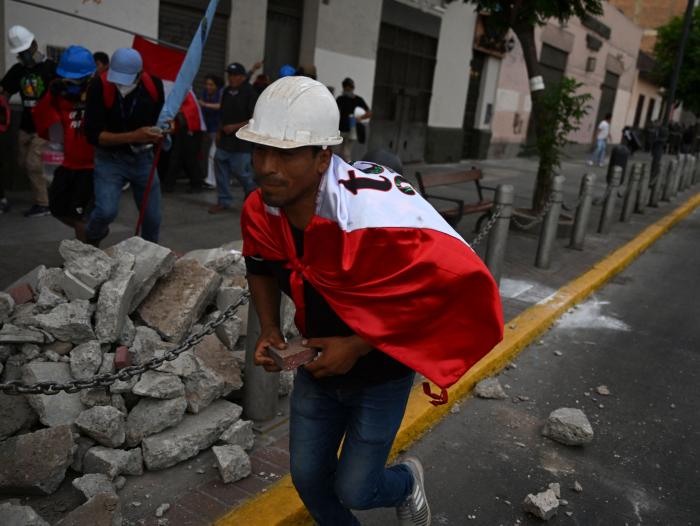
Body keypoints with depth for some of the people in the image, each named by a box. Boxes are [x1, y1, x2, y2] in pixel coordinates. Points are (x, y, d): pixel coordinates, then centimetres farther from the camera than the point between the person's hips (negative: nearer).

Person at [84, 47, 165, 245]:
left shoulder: (154, 85, -10)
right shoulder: (100, 86, -20)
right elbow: (93, 135, -22)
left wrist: (161, 131, -12)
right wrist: (133, 136, -32)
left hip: (143, 157, 3)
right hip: (110, 158, -3)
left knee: (153, 218, 6)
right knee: (106, 211, -20)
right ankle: (91, 238, 17)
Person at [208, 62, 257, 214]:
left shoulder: (250, 94, -10)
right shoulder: (227, 92, 11)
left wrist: (235, 127, -17)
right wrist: (219, 131, 15)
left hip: (241, 142, -7)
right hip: (225, 139, 7)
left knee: (241, 172, -4)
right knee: (221, 168, 4)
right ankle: (223, 201, 14)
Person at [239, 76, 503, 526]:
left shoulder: (374, 215, -36)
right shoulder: (260, 211, -15)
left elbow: (459, 284, -32)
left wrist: (358, 346, -28)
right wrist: (269, 330, -10)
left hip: (381, 373, -5)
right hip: (318, 365, 5)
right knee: (308, 477, 15)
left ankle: (407, 482, 41)